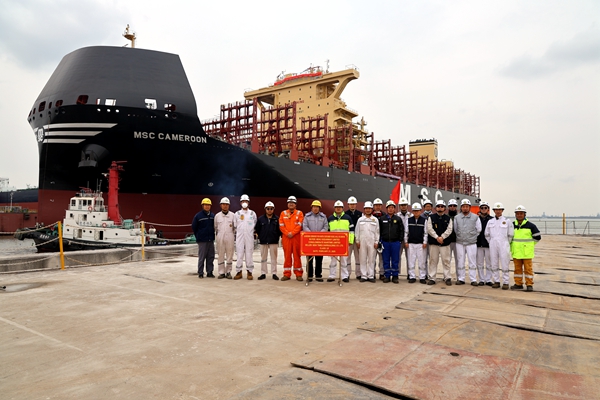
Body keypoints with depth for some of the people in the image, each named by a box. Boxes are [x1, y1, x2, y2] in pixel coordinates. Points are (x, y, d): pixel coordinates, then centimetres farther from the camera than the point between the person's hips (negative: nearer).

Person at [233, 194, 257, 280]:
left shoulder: (252, 213, 6)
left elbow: (255, 225, 12)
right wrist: (238, 233, 9)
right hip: (239, 237, 1)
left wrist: (251, 232, 9)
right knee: (239, 254, -1)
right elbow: (234, 226, 13)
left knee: (249, 254, 0)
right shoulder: (237, 213, 8)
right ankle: (239, 272, 7)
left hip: (249, 237, 0)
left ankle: (249, 272, 7)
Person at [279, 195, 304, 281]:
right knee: (287, 255, 5)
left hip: (296, 237, -1)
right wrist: (287, 233, -10)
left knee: (297, 255, 2)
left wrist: (292, 233, -14)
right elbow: (281, 225, 3)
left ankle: (298, 274, 8)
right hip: (286, 237, 2)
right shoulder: (283, 213, 10)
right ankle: (287, 274, 11)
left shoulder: (299, 213, 5)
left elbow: (300, 225, -4)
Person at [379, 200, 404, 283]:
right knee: (386, 260, 5)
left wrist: (400, 240, -2)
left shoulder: (398, 219, 4)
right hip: (385, 242, 1)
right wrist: (380, 240, 1)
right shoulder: (382, 219, 5)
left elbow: (402, 230, 5)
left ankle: (395, 276, 13)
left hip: (395, 242, -1)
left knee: (395, 260, 4)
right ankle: (387, 276, 13)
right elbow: (379, 230, 7)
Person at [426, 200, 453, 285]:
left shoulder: (448, 218, 7)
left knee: (446, 260, 3)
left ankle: (448, 278, 13)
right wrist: (437, 237, -14)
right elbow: (429, 229, -4)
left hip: (445, 243, 0)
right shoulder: (431, 217, 5)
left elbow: (449, 229, -2)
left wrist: (442, 237, -15)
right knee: (433, 260, 4)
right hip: (433, 243, 0)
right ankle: (432, 278, 10)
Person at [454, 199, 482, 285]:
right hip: (459, 243, 2)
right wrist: (459, 237, 7)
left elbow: (479, 230, 5)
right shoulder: (456, 218, 7)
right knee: (460, 262, 5)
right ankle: (460, 279, 13)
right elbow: (455, 229, 12)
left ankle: (473, 280, 7)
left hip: (471, 243, -2)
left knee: (472, 262, 0)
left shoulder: (475, 217, 2)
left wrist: (473, 237, 5)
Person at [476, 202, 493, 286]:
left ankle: (488, 280, 13)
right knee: (480, 264, 6)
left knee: (489, 264, 5)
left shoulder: (492, 219, 1)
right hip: (479, 244, 1)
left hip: (488, 244, -1)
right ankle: (481, 280, 14)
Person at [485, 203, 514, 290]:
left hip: (503, 246, -3)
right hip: (493, 246, 3)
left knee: (504, 265, -3)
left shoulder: (507, 221, 1)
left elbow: (510, 235, 5)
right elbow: (486, 234, 16)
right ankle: (496, 282, 13)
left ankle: (505, 283, 3)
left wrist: (506, 243, 6)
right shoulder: (490, 221, 9)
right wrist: (491, 243, 12)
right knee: (494, 265, 5)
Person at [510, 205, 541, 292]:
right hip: (516, 253, 3)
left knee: (528, 268, 0)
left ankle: (529, 284, 8)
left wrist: (529, 245, 5)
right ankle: (518, 283, 17)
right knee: (517, 268, 9)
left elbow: (538, 237, 5)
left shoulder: (530, 226, -2)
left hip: (527, 253, -3)